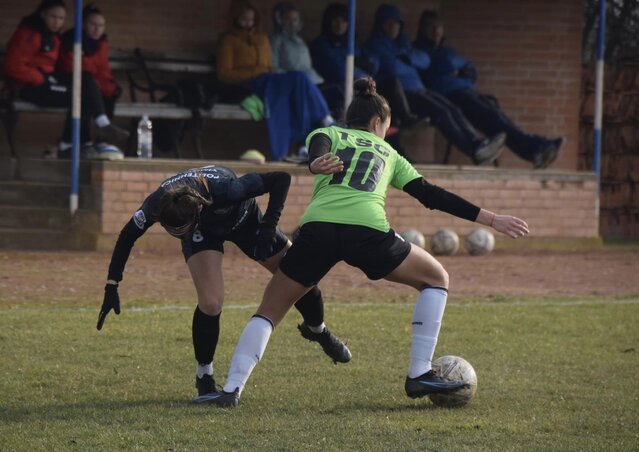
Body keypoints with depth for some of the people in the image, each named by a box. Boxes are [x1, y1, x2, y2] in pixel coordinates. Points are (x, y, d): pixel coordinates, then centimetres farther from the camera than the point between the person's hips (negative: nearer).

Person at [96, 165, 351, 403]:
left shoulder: (224, 190, -46)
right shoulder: (156, 205, -38)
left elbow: (280, 179, -34)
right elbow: (127, 236, -18)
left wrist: (269, 227, -42)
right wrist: (112, 286, -20)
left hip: (242, 218, 0)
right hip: (203, 234, 0)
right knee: (211, 303, -23)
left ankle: (317, 330, 36)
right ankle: (204, 379, 0)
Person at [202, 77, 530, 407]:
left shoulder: (327, 134, 28)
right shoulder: (388, 153, 31)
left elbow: (317, 150, 2)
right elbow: (431, 196, 27)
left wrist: (316, 165, -22)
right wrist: (491, 219, 32)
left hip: (317, 228, 1)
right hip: (368, 230, 0)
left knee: (269, 312, 16)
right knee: (436, 279, 23)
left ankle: (232, 389, -1)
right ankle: (420, 375, 17)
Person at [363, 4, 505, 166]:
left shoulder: (402, 43, 26)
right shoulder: (374, 45, 2)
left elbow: (425, 60, 15)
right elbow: (394, 67, -13)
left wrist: (408, 58, -4)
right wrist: (411, 67, 6)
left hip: (417, 89, 8)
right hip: (399, 94, -8)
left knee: (453, 110, -17)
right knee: (440, 111, -27)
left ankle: (476, 142, -36)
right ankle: (473, 150, -37)